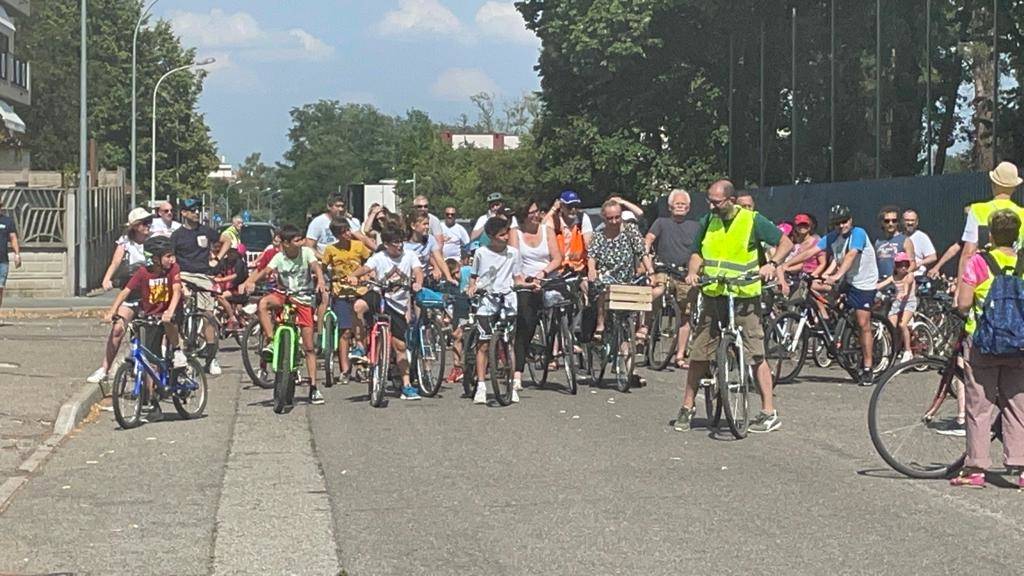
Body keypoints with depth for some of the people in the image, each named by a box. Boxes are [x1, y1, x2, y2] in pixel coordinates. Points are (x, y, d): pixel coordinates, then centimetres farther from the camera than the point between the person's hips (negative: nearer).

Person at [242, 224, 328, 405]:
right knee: (263, 303, -35)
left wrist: (321, 281, -44)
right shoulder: (279, 257, -6)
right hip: (284, 296, 1)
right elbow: (265, 271, -19)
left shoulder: (306, 252, -7)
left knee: (309, 347, -1)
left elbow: (316, 267, -22)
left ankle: (313, 387, 5)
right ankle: (270, 342, -24)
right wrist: (250, 281, -39)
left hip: (303, 299, -1)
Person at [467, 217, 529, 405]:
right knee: (483, 344, -4)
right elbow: (474, 277, 9)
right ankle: (481, 386, -1)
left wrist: (528, 284, -8)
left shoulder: (513, 253, 7)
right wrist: (472, 288, -10)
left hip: (507, 298, 1)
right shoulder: (481, 253, 3)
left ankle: (512, 386, 3)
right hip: (486, 299, -1)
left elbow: (517, 278, 9)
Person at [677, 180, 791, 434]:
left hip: (744, 298, -4)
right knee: (699, 354, 4)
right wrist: (693, 272, -5)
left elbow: (786, 243, 1)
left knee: (756, 356, -4)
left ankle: (769, 413, 2)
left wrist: (772, 264, -16)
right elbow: (697, 254, 16)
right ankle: (687, 408, 16)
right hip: (713, 297, 4)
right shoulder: (707, 222, 8)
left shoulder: (752, 221, -5)